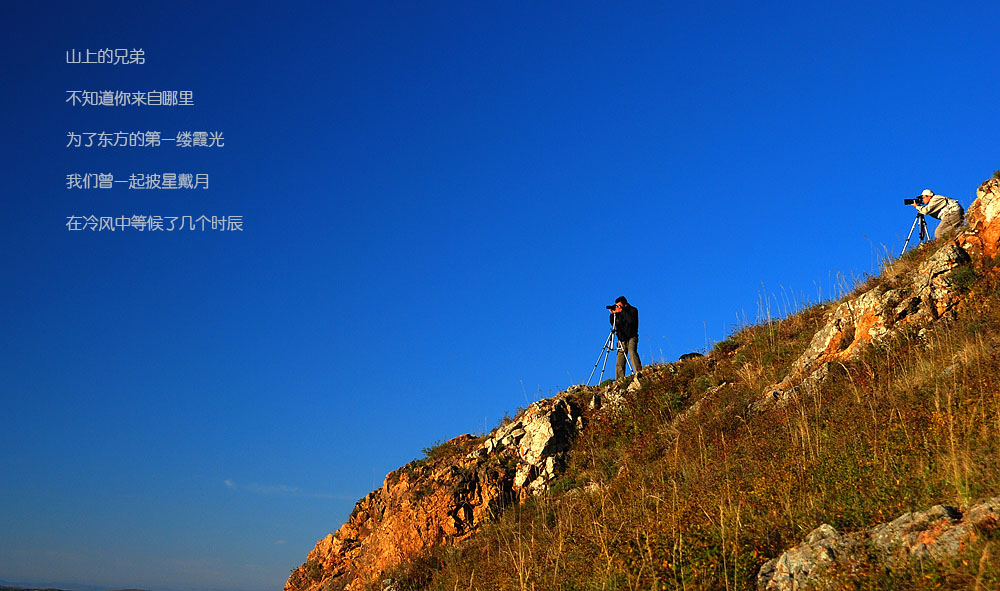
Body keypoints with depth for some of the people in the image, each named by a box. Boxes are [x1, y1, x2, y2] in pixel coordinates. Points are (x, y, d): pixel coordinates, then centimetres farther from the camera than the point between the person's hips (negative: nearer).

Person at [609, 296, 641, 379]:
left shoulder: (633, 310, -2)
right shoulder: (618, 312, 9)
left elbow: (631, 320, -20)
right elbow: (613, 323, 11)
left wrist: (622, 312, -20)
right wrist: (612, 314, -4)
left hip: (631, 337, -4)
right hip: (621, 339, 4)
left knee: (632, 352, -27)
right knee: (620, 361, -3)